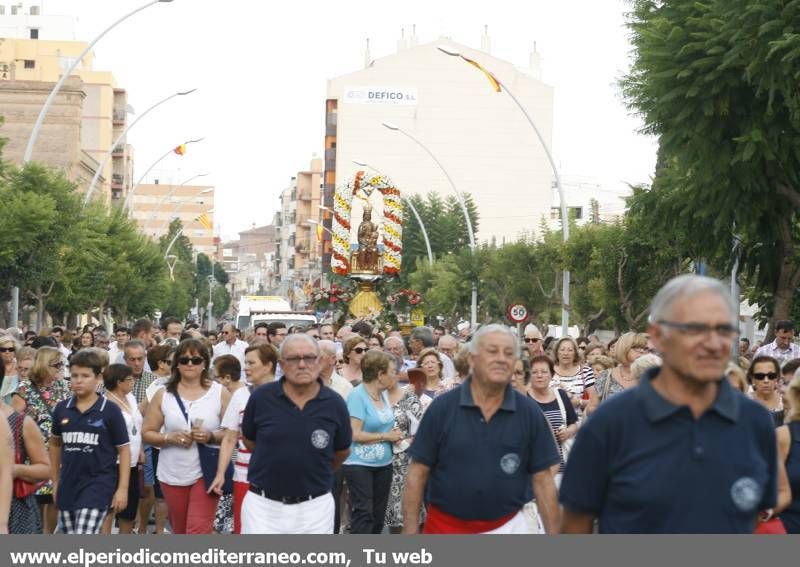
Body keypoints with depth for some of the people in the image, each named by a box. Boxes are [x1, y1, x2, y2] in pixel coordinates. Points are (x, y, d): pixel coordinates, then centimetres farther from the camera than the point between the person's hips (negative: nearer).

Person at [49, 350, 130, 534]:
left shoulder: (110, 410, -7)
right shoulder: (61, 409, 4)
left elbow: (124, 449, -4)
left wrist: (122, 488, -8)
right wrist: (56, 481, 18)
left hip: (98, 484, -5)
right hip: (68, 484, 5)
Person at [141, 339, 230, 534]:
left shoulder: (220, 393, -2)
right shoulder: (163, 395, 2)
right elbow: (147, 433, 3)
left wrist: (211, 436, -21)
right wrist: (170, 438, -15)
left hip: (206, 472, -3)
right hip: (173, 474, 3)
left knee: (198, 531, -12)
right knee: (179, 530, 15)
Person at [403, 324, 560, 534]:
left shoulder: (530, 413, -4)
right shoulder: (442, 407, -6)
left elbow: (542, 480, -1)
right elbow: (418, 473, -4)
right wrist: (410, 533, -9)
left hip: (507, 528, 1)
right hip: (446, 526, 0)